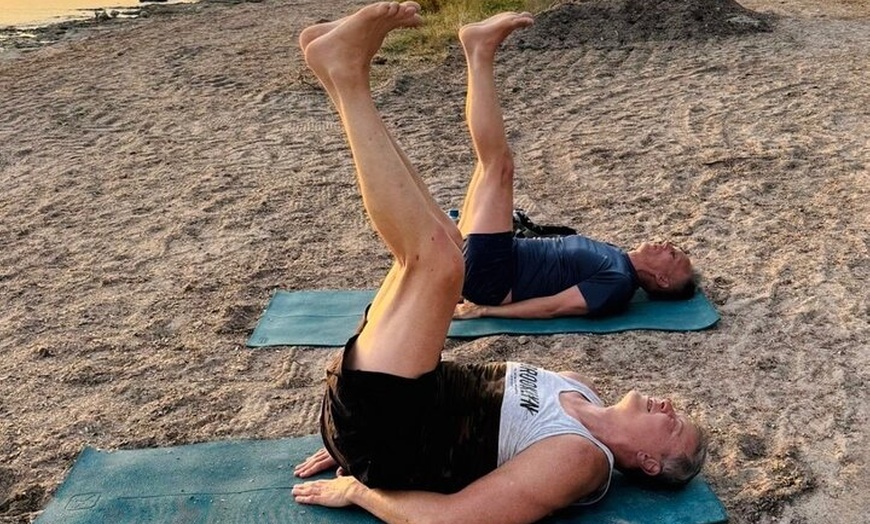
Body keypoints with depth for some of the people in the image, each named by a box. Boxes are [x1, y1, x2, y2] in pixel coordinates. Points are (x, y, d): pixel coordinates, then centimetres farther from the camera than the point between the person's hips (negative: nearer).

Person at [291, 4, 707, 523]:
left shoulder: (581, 458, -14)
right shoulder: (578, 388, 13)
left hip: (380, 432, -8)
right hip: (382, 413, 8)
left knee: (437, 258, -26)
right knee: (439, 242, 4)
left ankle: (347, 76, -19)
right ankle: (344, 69, -7)